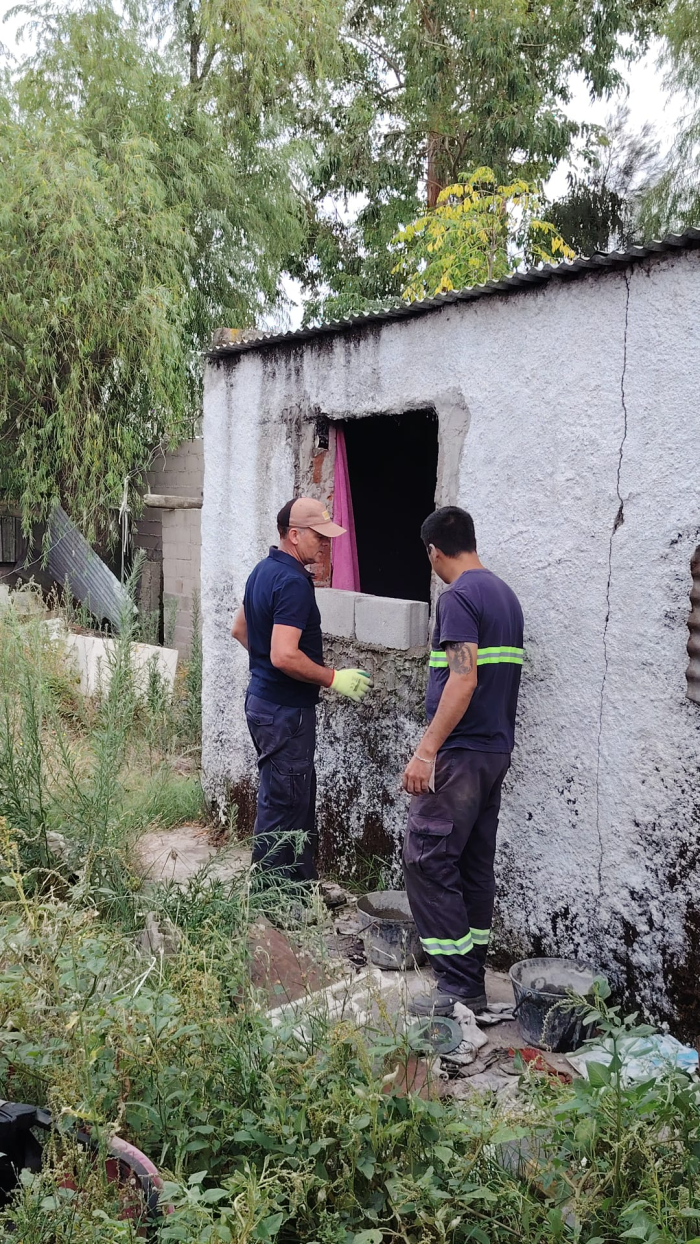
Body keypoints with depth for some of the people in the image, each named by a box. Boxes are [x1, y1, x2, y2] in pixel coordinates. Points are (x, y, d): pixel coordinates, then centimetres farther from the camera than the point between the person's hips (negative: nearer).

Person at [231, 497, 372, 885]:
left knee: (300, 798, 19)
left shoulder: (264, 570, 10)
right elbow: (285, 656, -29)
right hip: (286, 710, -11)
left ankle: (304, 883, 31)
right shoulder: (293, 582, -21)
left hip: (263, 698, 11)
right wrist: (334, 679, -19)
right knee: (282, 808, -1)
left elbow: (240, 629, 21)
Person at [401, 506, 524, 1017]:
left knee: (427, 860, -3)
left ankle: (457, 986, 0)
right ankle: (474, 983, 21)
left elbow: (463, 680, -22)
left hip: (460, 754, -9)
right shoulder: (506, 594, 14)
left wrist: (427, 751, -21)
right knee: (475, 864, 13)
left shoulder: (459, 597, -13)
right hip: (496, 750, 9)